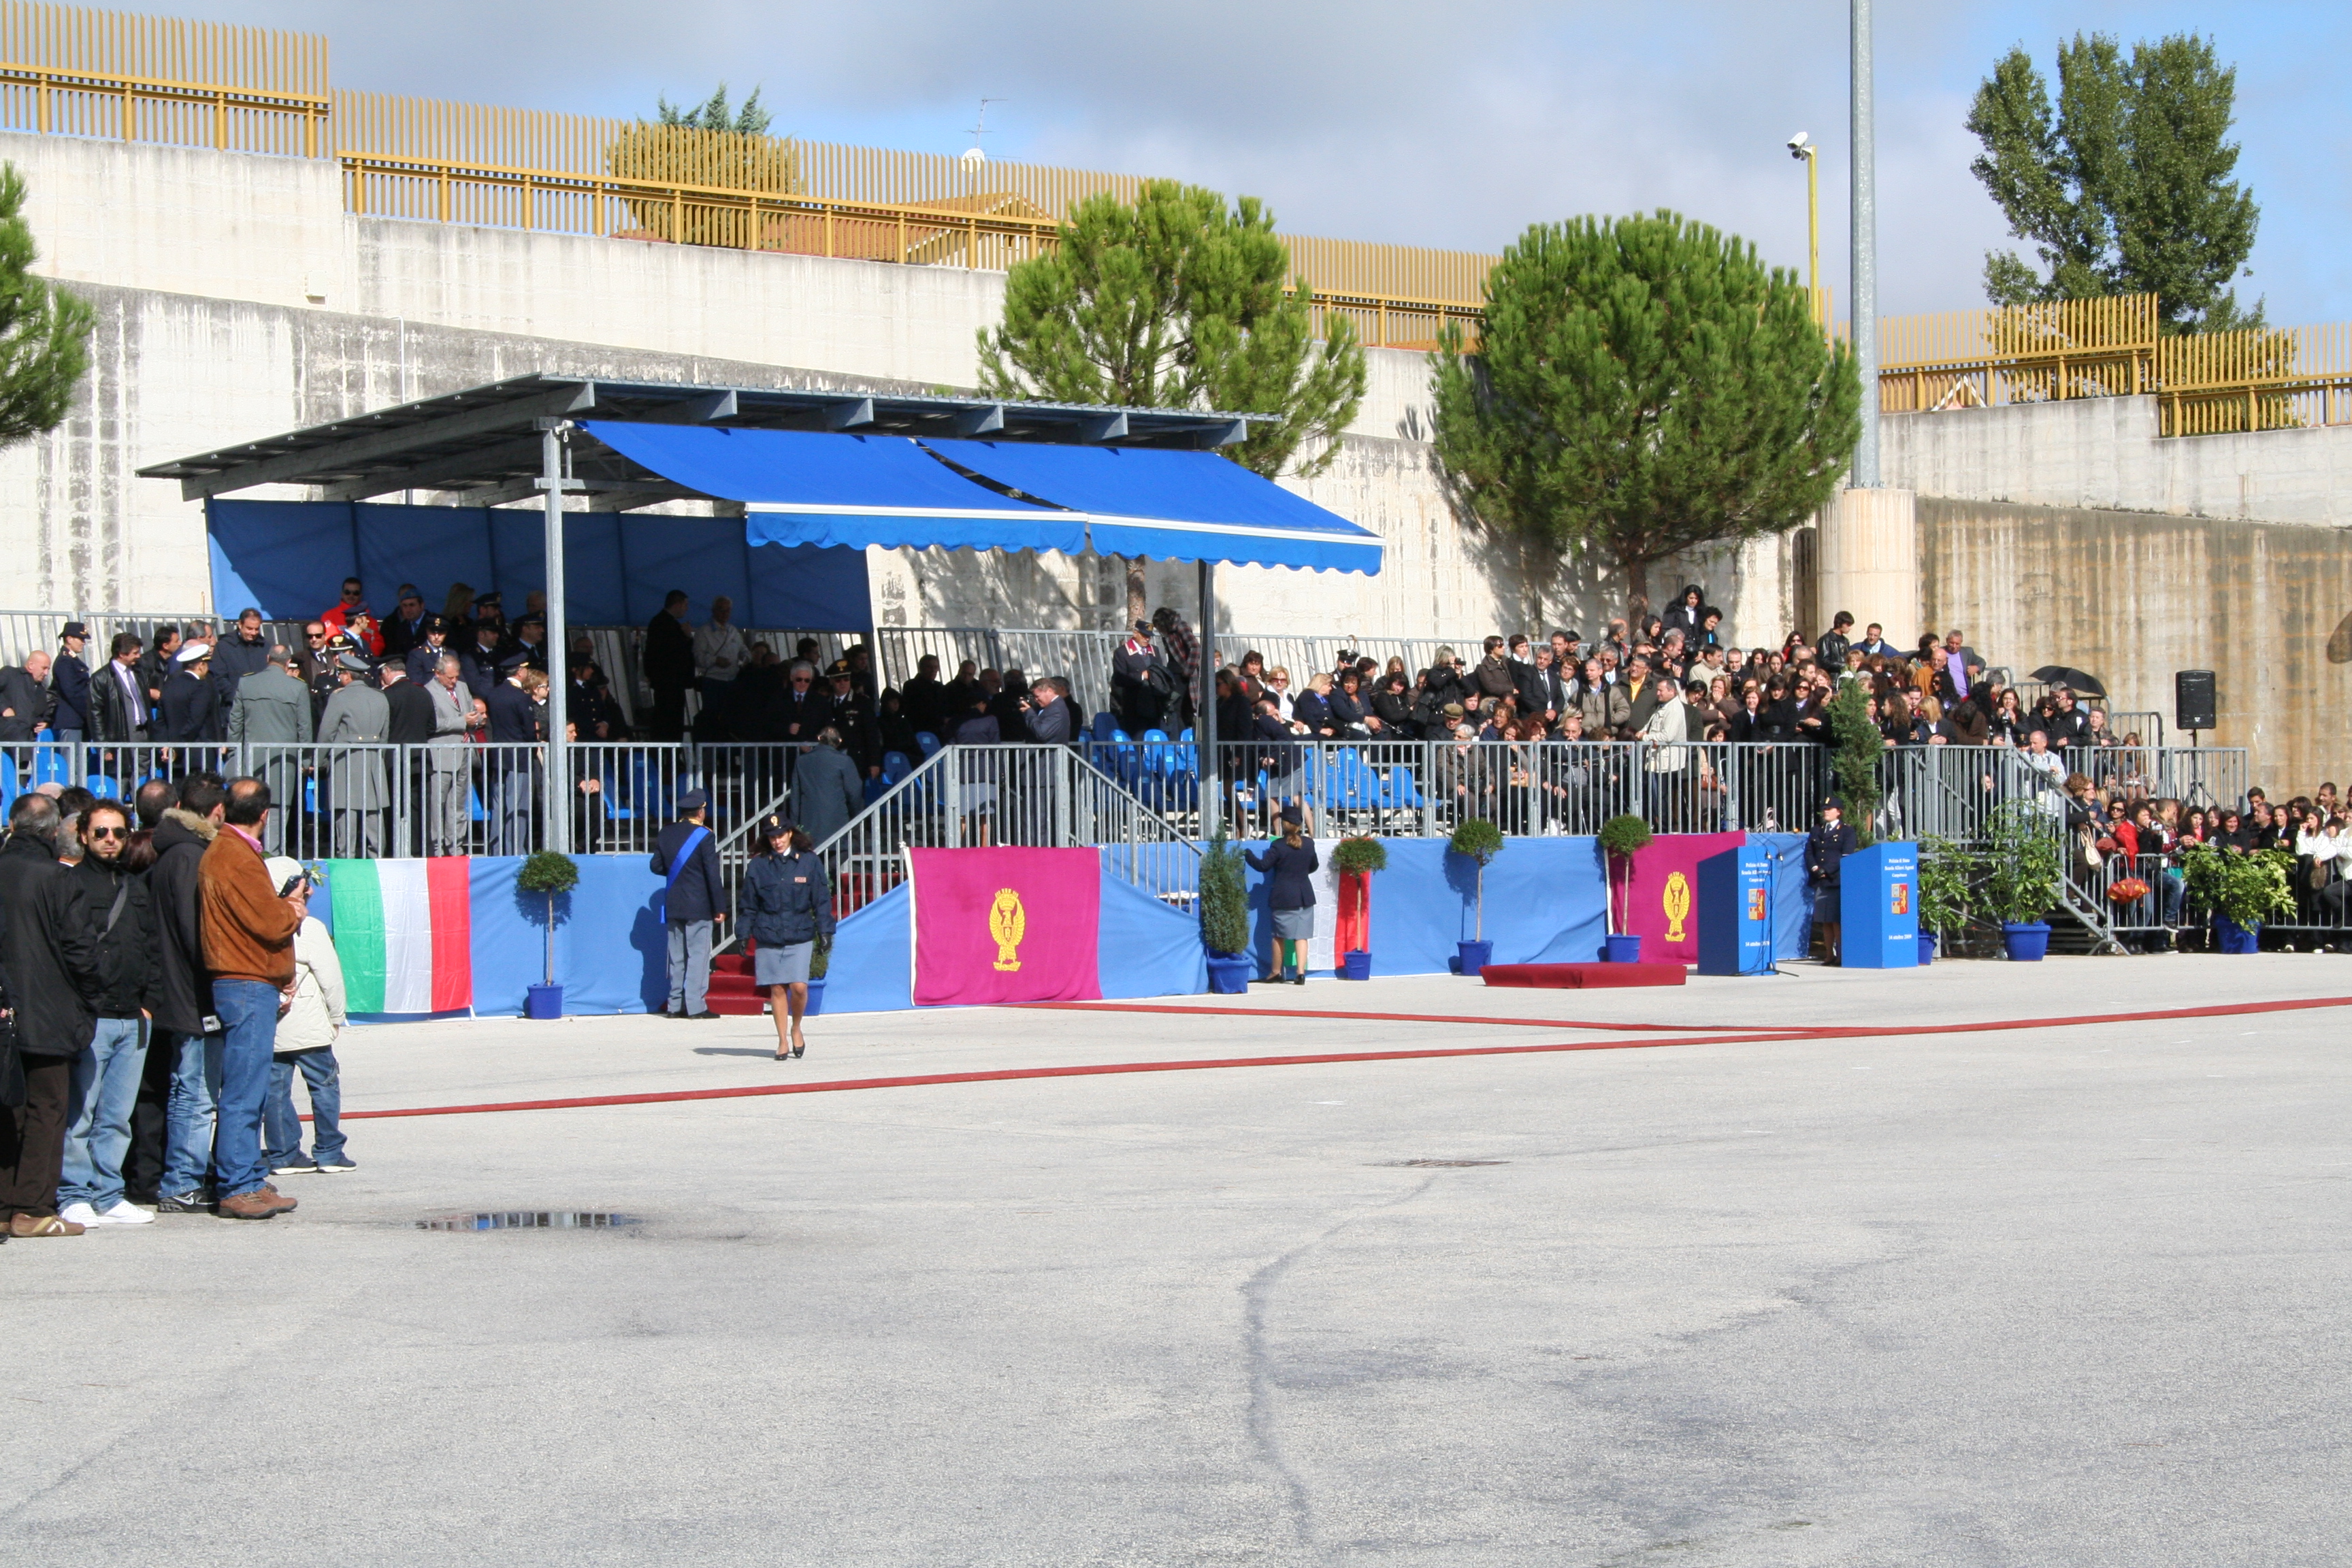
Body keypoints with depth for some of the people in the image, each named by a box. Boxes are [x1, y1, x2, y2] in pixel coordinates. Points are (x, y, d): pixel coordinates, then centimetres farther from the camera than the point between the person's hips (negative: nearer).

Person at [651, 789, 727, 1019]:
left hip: (673, 905, 5)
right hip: (699, 906, -5)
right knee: (698, 955, -3)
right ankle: (695, 1006, -6)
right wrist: (720, 907, -8)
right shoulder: (704, 836, -10)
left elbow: (657, 866, 10)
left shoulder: (666, 834, 6)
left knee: (677, 956, 10)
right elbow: (713, 875, -11)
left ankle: (675, 1005, 11)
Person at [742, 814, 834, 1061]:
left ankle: (796, 1029, 14)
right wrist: (745, 934, 4)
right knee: (777, 989, 1)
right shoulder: (758, 865, 7)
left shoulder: (809, 863, 5)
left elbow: (822, 900, 6)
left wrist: (824, 932, 0)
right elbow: (749, 905, 11)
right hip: (767, 936, 1)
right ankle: (783, 1041, 11)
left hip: (800, 936, -1)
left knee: (799, 986, -12)